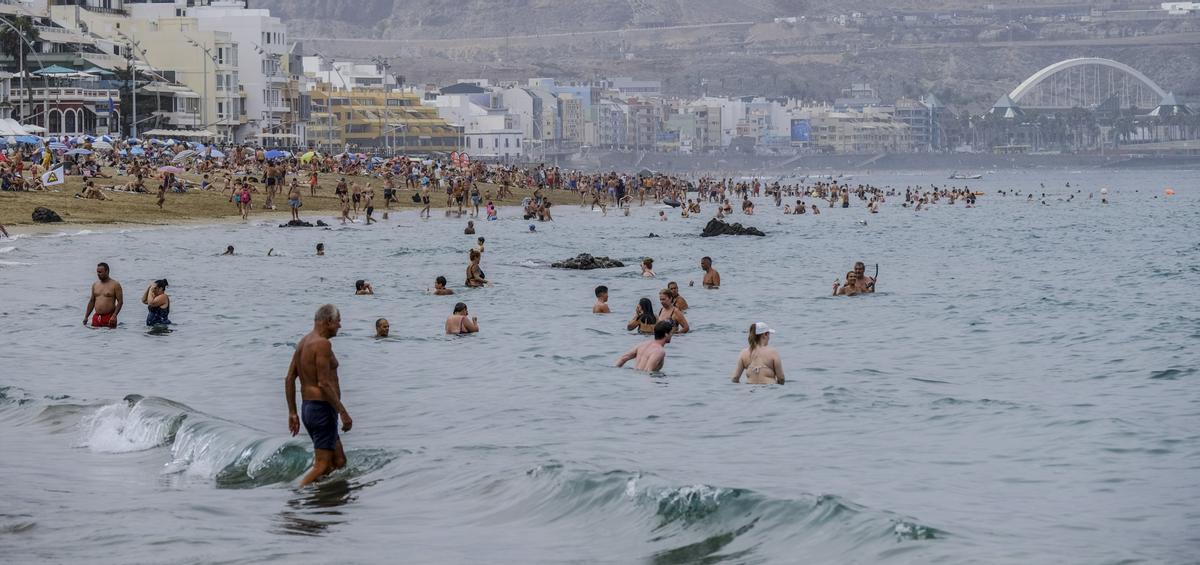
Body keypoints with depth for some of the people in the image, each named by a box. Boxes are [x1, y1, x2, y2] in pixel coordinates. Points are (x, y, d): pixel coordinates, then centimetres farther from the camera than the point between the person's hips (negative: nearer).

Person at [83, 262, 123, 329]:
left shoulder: (115, 285, -2)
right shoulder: (95, 285, 15)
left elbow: (120, 302, -7)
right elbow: (92, 301, 21)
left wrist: (114, 316, -18)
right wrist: (86, 317, 15)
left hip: (109, 318, -5)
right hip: (96, 318, 5)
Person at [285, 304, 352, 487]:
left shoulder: (303, 342, 14)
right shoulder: (323, 344, -15)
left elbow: (289, 379, 14)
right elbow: (324, 384, -21)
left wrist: (292, 413, 17)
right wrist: (343, 413, -17)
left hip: (308, 407, 10)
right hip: (323, 408, -10)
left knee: (339, 462, 15)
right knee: (322, 465, -8)